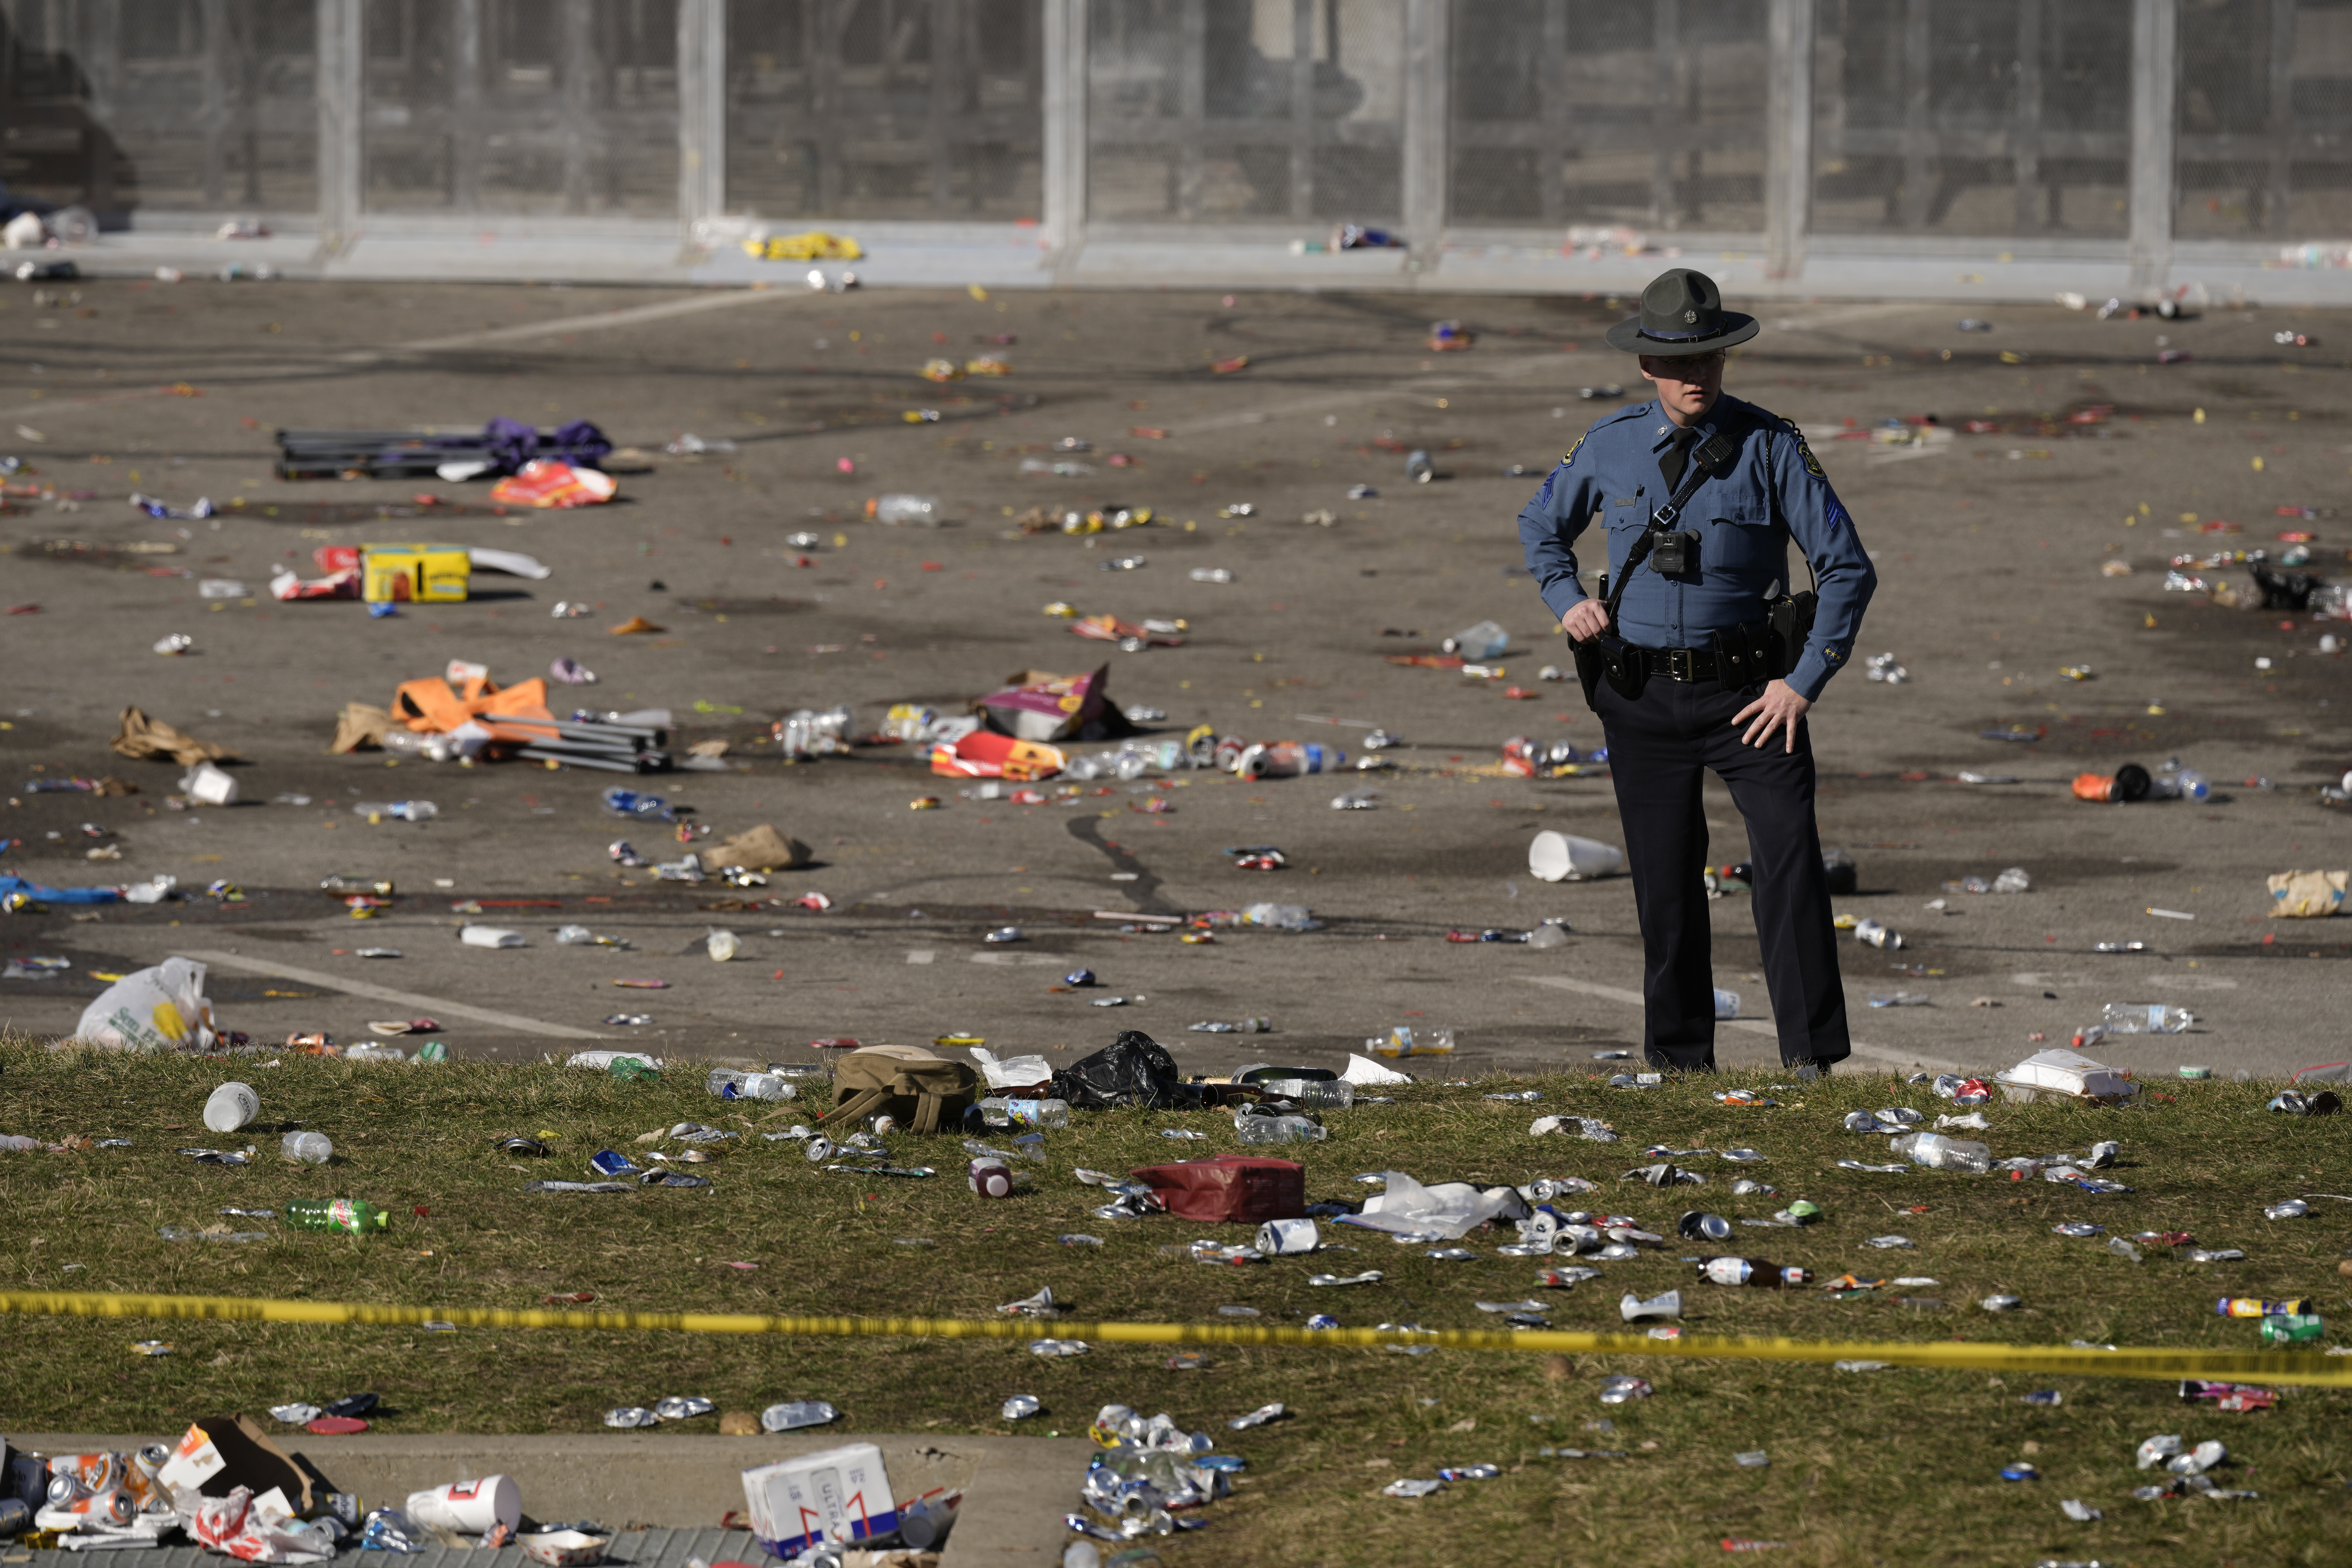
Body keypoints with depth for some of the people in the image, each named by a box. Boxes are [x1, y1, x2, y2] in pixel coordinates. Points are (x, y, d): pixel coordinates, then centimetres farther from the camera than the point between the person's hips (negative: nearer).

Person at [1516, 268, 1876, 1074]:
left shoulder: (1769, 446, -7)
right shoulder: (1611, 446, 2)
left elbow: (1847, 569, -4)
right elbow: (1542, 524, 21)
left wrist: (1804, 683, -10)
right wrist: (1566, 600, 1)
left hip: (1748, 695, -2)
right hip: (1644, 697, 2)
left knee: (1790, 858, -16)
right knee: (1666, 885, 6)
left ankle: (1814, 1059, -16)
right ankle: (1679, 1065, 19)